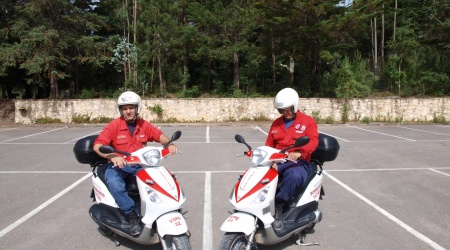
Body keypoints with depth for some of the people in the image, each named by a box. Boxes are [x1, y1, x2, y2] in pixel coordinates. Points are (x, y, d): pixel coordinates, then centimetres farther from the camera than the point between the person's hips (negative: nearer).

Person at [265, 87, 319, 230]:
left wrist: (299, 152, -33)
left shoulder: (308, 121, 6)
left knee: (293, 176, -40)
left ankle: (278, 207, -27)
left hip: (298, 162, -4)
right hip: (277, 163, 4)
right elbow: (269, 145, 14)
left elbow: (313, 141, -12)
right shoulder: (276, 123, 19)